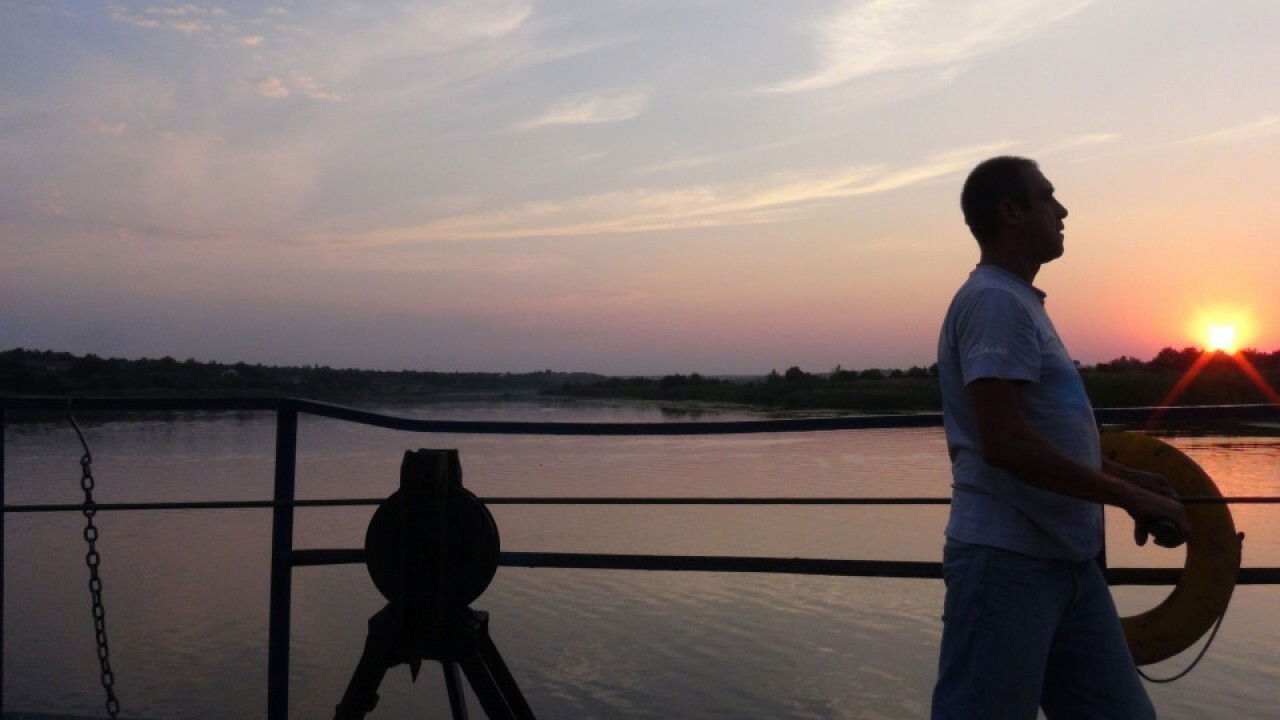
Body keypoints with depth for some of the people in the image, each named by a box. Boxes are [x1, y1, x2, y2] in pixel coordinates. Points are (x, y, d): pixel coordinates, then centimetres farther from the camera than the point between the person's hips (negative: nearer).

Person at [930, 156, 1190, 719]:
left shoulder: (1018, 301, 18)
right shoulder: (994, 300, -13)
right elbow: (1005, 442, -23)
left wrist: (1126, 477, 16)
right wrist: (1131, 498, -16)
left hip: (1065, 557, 10)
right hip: (1008, 560, -10)